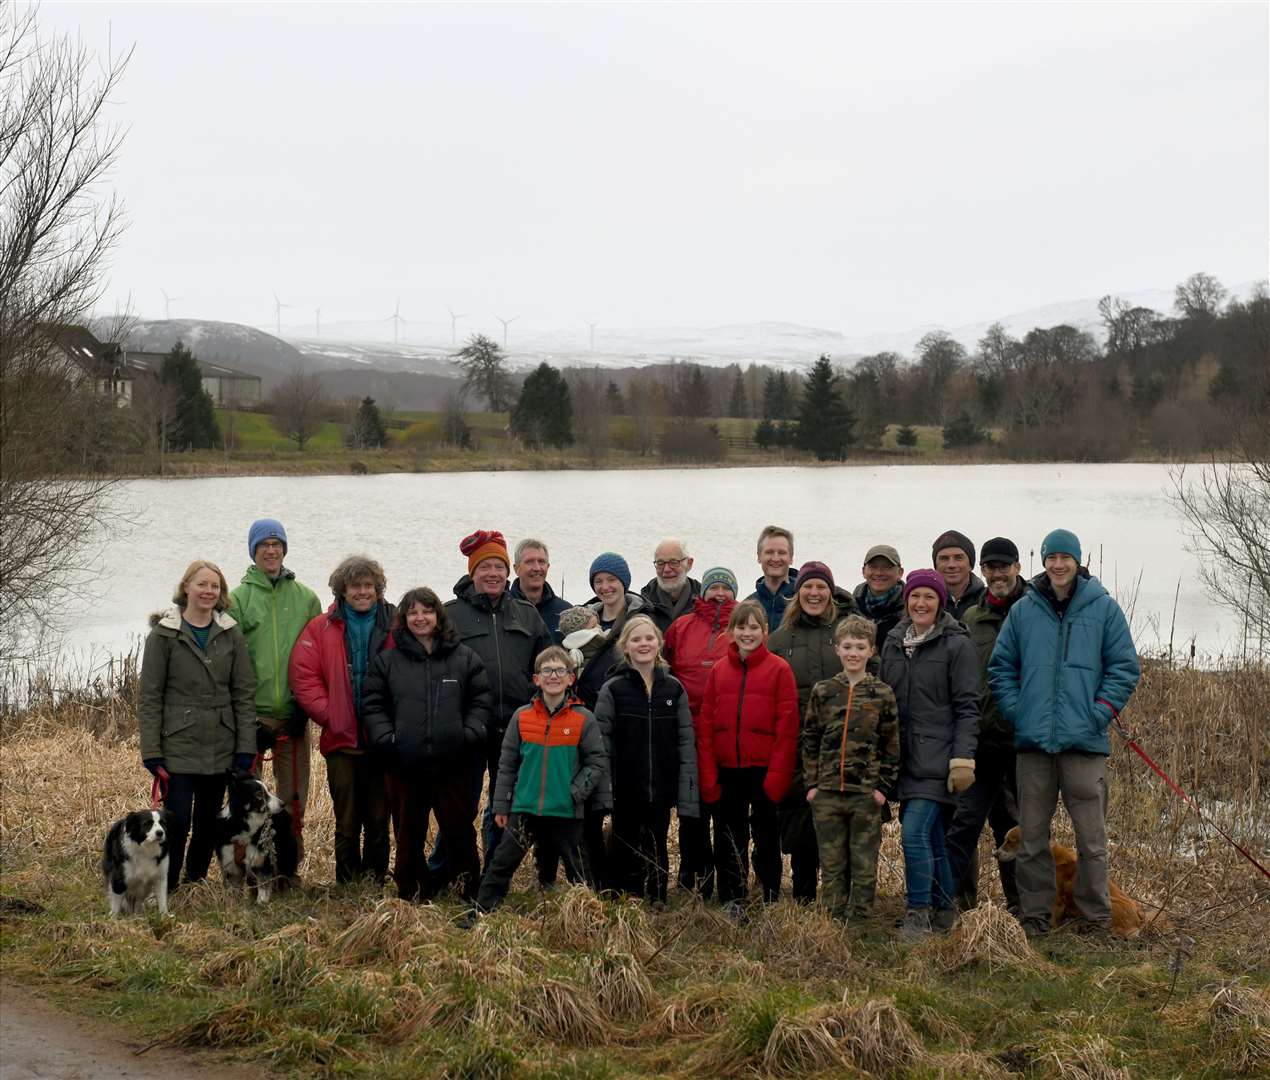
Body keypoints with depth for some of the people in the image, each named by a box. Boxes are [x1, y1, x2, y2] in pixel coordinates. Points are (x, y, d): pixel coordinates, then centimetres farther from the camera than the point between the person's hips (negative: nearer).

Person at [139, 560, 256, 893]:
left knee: (209, 820, 10)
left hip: (220, 747, 3)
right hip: (178, 746, -3)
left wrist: (246, 747, -1)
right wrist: (151, 751, -8)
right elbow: (150, 696, -3)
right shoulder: (164, 634, -2)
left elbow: (244, 693, 5)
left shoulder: (231, 634, 6)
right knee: (177, 819, -9)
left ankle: (197, 882, 25)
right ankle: (165, 890, 5)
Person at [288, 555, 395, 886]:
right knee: (347, 824, 6)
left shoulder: (395, 627, 2)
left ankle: (376, 884, 17)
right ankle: (348, 889, 14)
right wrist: (329, 715, -10)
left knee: (378, 821, 7)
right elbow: (303, 676, -2)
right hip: (342, 742, 0)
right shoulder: (321, 629, 3)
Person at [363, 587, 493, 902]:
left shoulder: (465, 658, 6)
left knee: (460, 830, 4)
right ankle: (411, 893, 20)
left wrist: (470, 734, -9)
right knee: (409, 834, 9)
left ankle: (469, 892, 15)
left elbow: (482, 701, 5)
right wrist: (386, 739, -9)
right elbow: (373, 705, 4)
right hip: (404, 766, 1)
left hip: (453, 765, 0)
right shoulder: (386, 661, 6)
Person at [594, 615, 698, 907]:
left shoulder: (674, 688, 4)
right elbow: (601, 744, -4)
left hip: (661, 791, 2)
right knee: (625, 852, 5)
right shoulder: (613, 689, -2)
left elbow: (686, 743, 3)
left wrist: (687, 795, -3)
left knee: (657, 853, 10)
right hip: (625, 792, -2)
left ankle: (656, 911, 20)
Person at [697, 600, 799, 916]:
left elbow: (787, 726, -7)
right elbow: (706, 725, 6)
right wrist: (708, 775, -2)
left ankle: (771, 904, 15)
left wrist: (777, 776, -14)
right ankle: (732, 903, 17)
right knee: (729, 839, 9)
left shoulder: (779, 670, -3)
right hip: (727, 771, 3)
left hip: (763, 771, -3)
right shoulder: (718, 671, 8)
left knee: (766, 838, 7)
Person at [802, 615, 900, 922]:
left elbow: (891, 745, 2)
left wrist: (883, 787, -3)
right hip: (827, 793, 2)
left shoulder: (882, 694, 1)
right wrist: (812, 783, 3)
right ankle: (835, 920, 14)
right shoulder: (822, 692, 6)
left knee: (865, 867, 3)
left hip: (866, 793, -2)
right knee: (832, 866, 7)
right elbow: (809, 741, 9)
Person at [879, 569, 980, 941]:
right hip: (906, 757, 6)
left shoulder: (956, 645, -5)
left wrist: (962, 759, -14)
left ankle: (918, 914, -9)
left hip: (938, 758, -6)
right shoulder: (893, 643, 13)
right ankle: (943, 911, 20)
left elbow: (967, 708, -7)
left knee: (915, 831, -15)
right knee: (932, 837, 11)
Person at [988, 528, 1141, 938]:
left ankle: (1096, 917, 9)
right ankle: (1035, 915, 15)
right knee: (1031, 835, 6)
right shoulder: (1023, 611, 9)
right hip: (1033, 741, 2)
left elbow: (1125, 668, 5)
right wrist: (1016, 712, 3)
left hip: (1085, 741, -2)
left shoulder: (1104, 609, 3)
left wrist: (1100, 713, -4)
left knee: (1091, 837, 0)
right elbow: (1000, 668, 15)